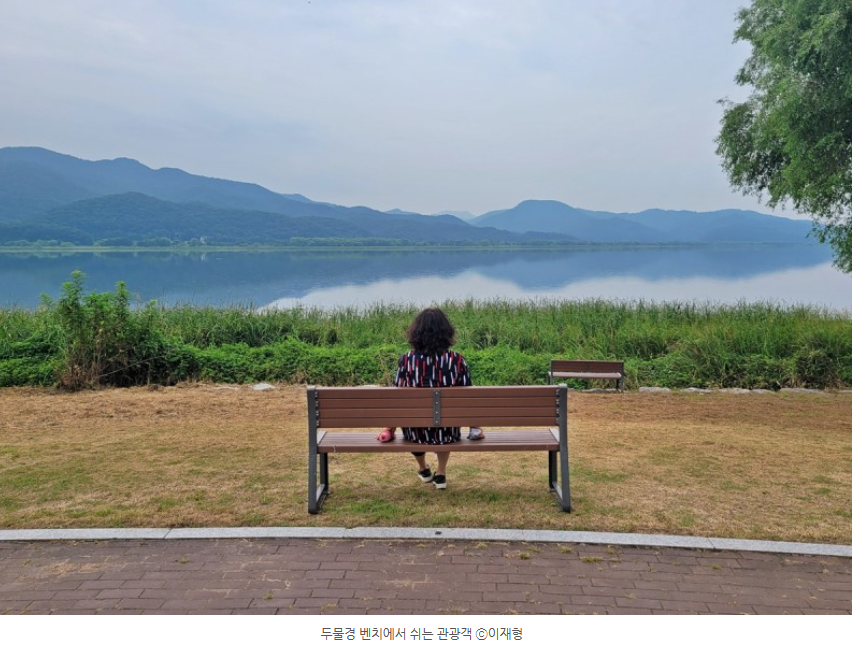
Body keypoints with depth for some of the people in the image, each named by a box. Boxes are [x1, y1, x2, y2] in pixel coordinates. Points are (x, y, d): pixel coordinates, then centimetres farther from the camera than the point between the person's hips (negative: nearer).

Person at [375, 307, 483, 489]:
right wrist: (475, 429, 11)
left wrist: (389, 429, 11)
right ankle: (440, 474, 37)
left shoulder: (406, 360, -13)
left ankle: (423, 470, 53)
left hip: (416, 433, 0)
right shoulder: (457, 360, -12)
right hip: (448, 433, 0)